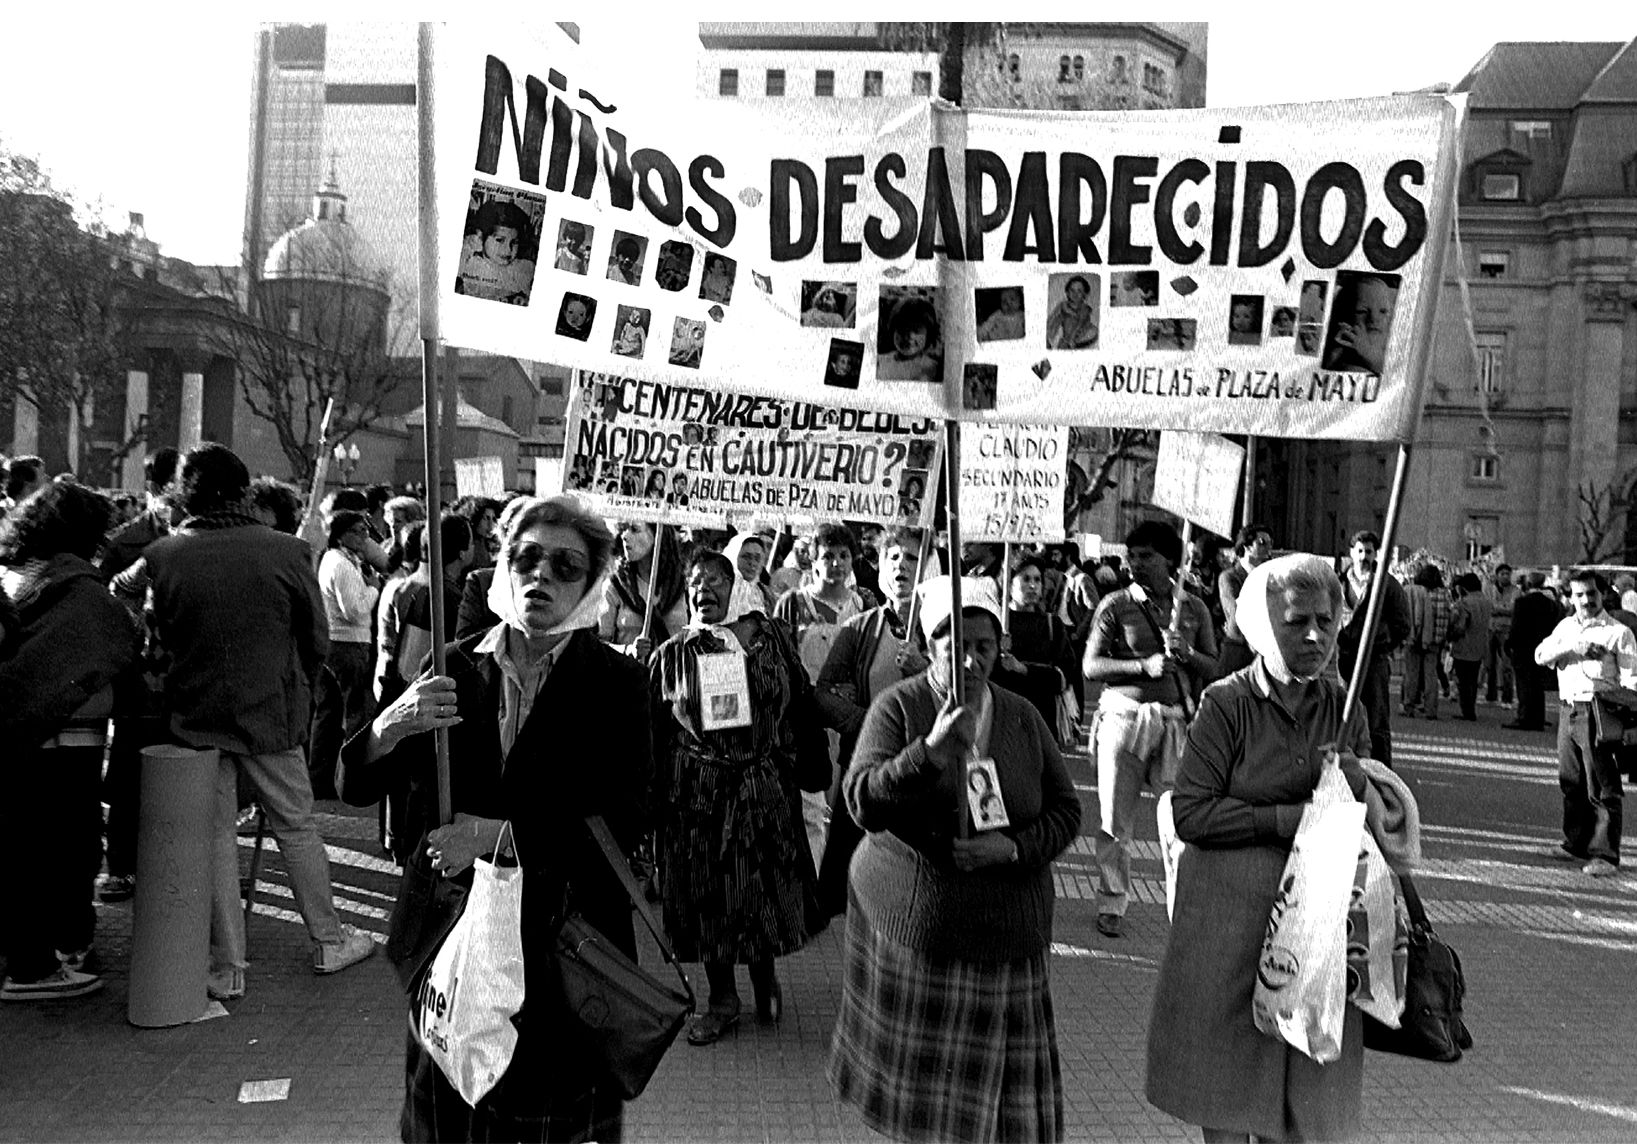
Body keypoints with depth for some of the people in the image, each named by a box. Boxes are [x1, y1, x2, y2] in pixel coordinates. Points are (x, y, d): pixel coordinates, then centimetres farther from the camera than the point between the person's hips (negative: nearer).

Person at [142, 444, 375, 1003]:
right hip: (272, 711, -1)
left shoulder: (162, 556, -9)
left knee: (215, 835, 9)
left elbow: (164, 635, 4)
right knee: (296, 827, 13)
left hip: (196, 714, 1)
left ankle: (226, 967, 16)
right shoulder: (286, 552, -13)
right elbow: (317, 639, -3)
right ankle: (329, 941, 25)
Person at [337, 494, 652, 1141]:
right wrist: (391, 726, -17)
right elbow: (356, 789, 3)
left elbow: (623, 820, -15)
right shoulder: (456, 669, 2)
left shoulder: (615, 682, -5)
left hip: (566, 939, -2)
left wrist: (498, 835, -21)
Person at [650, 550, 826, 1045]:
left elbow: (801, 704, 7)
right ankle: (723, 997, 24)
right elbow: (655, 734, 4)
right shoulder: (671, 655, 3)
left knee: (767, 888, 8)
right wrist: (652, 802, 3)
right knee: (707, 896, 7)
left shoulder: (771, 637, 3)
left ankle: (764, 974, 33)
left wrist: (813, 761, 3)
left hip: (764, 786, 0)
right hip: (697, 794, 0)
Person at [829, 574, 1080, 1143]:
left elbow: (1066, 811, 8)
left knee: (998, 1088, 6)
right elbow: (862, 802, -17)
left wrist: (1013, 846, -11)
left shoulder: (1022, 717, 4)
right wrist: (932, 750, -29)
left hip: (1003, 937, 2)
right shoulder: (898, 707, -6)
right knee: (918, 1088, 8)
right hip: (910, 922, -2)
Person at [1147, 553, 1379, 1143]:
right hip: (1231, 919, -4)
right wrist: (1286, 819, -16)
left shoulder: (1344, 709, 6)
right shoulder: (1227, 703, -9)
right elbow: (1190, 813, -14)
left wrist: (1358, 789, -11)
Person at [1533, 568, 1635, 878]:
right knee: (1571, 783, 15)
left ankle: (1606, 855, 1)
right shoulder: (1565, 627, 14)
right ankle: (1577, 843, 29)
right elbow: (1540, 655, 1)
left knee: (1602, 788, -4)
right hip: (1568, 711, 6)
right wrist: (1573, 647, -14)